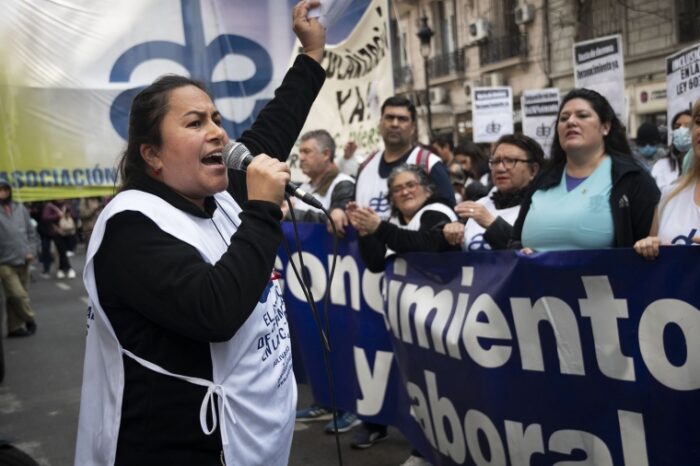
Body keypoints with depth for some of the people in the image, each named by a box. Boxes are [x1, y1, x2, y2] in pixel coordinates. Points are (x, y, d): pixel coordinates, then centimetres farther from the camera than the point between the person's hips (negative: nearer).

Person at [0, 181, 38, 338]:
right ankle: (29, 318, 12)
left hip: (23, 261, 4)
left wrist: (31, 251, -2)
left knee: (21, 294, 10)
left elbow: (31, 232, 11)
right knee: (17, 295, -11)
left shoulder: (20, 209, 6)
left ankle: (15, 326, 21)